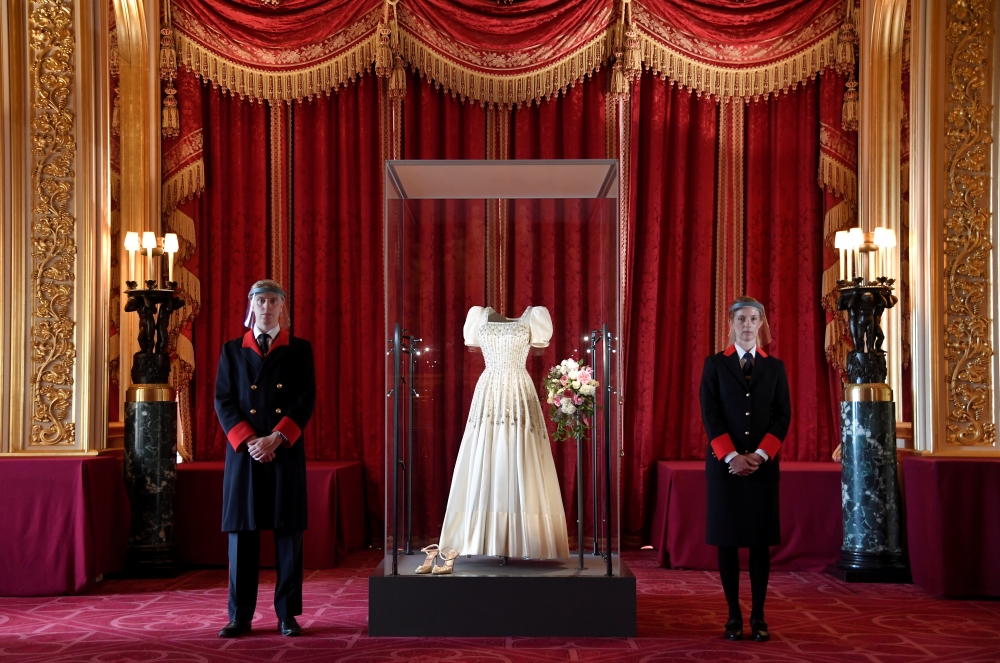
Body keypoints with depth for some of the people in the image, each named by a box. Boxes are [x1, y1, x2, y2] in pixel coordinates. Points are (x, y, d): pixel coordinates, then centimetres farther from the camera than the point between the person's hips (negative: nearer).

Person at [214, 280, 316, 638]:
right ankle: (240, 615, 8)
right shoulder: (232, 350, 10)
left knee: (288, 531, 1)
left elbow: (306, 400, 0)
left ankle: (288, 614, 8)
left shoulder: (300, 349, 8)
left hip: (287, 452, 0)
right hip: (243, 452, 1)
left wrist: (275, 439, -12)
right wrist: (249, 441, -10)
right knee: (242, 530, 1)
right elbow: (223, 401, 4)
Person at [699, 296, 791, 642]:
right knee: (727, 539, 1)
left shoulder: (774, 367, 9)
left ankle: (758, 616, 8)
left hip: (763, 464, 1)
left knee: (761, 540, 2)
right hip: (724, 464, -1)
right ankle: (734, 616, 9)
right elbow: (710, 414, -3)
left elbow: (783, 415, 2)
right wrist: (731, 457, -14)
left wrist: (760, 455, -10)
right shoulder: (715, 364, 4)